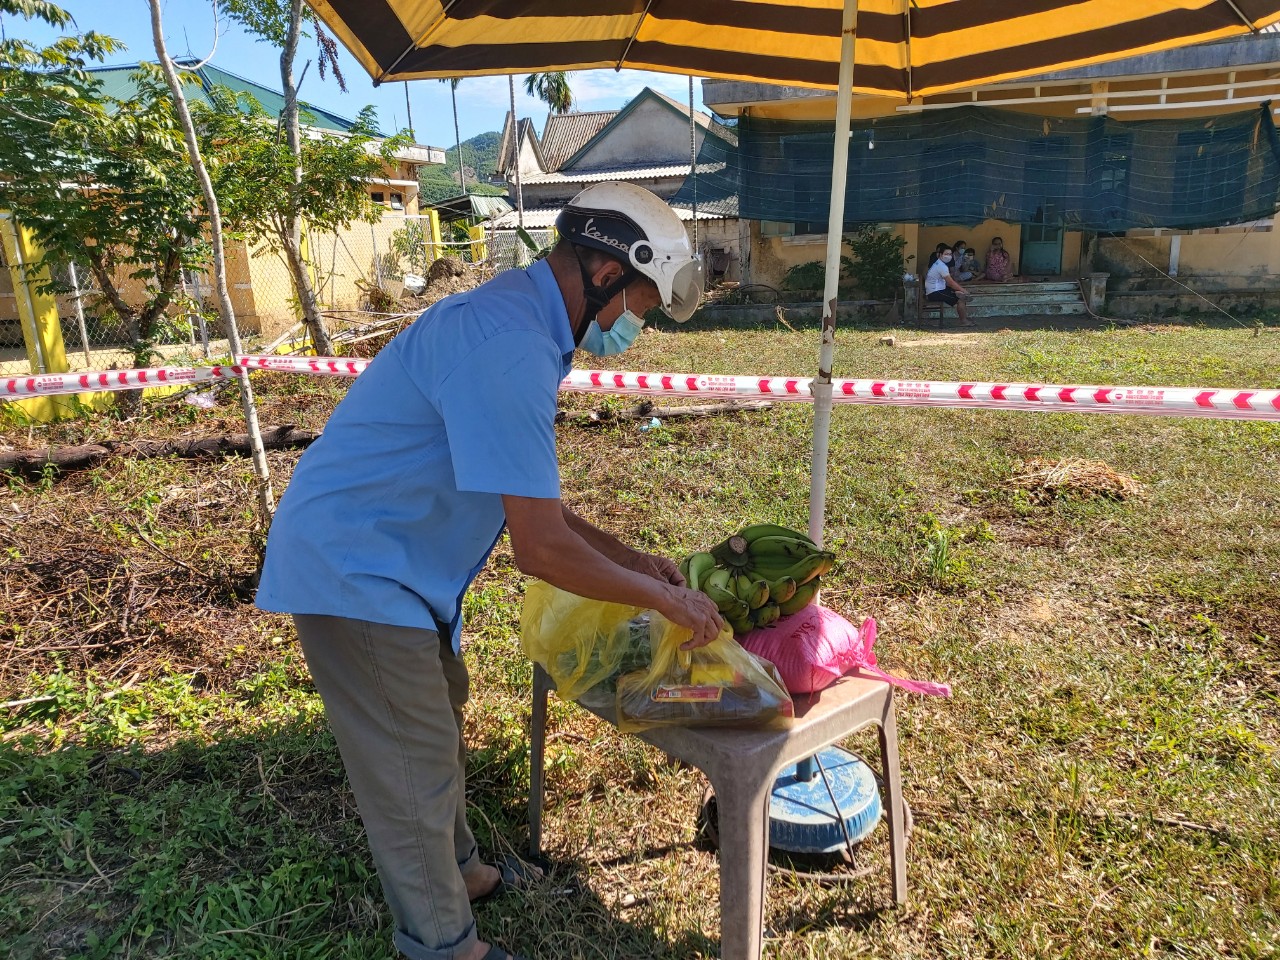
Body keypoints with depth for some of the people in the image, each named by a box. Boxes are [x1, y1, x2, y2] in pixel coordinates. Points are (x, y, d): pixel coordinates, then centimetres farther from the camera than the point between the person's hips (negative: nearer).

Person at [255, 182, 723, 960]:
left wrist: (630, 559, 7)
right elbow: (541, 547, -29)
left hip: (386, 555, 10)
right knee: (414, 768, 4)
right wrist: (664, 598, -15)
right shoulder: (509, 347, -29)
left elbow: (530, 495, 11)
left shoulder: (521, 320, 5)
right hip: (356, 567, -10)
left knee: (439, 715, 23)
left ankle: (458, 870, 46)